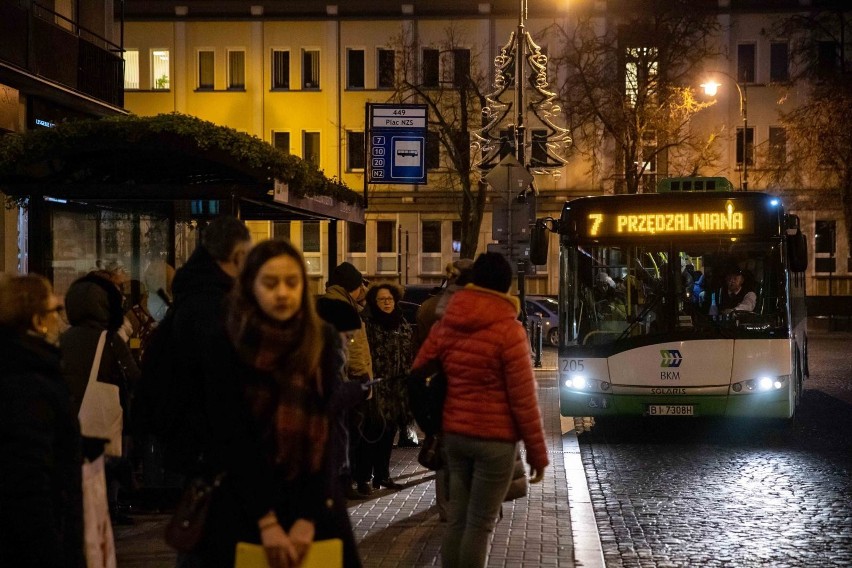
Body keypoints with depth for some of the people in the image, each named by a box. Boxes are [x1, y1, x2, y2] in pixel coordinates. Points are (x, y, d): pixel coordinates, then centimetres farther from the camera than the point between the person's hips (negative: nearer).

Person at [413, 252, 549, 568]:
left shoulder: (445, 325, 5)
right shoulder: (508, 330, -12)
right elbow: (523, 398, -11)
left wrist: (433, 428, 18)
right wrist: (537, 452, -4)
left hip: (453, 434, 5)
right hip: (494, 438, -5)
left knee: (457, 521, 12)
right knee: (480, 525, 0)